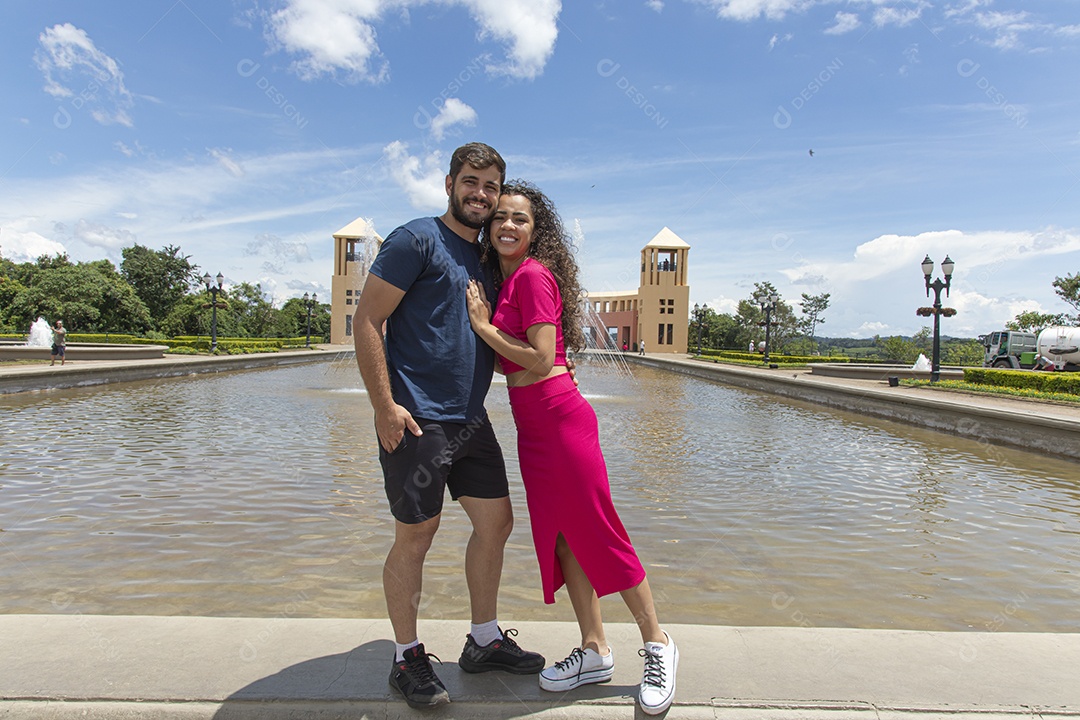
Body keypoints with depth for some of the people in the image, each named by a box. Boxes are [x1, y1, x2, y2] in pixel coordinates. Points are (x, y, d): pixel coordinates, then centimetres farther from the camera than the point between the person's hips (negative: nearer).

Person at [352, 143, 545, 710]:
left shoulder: (486, 256, 16)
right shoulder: (416, 240, -7)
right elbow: (366, 321, -12)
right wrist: (384, 405, -18)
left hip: (470, 418, 8)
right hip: (416, 420, -8)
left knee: (496, 521, 11)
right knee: (415, 537, 1)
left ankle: (484, 640, 29)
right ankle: (407, 659, 21)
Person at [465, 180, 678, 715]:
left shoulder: (534, 274, -11)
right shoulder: (503, 280, 16)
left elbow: (540, 360, -18)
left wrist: (484, 327, -10)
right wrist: (483, 322, 5)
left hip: (559, 419, -9)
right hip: (531, 426, 9)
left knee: (596, 533, -1)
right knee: (559, 538, 12)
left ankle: (658, 646, 17)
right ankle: (595, 652, 25)